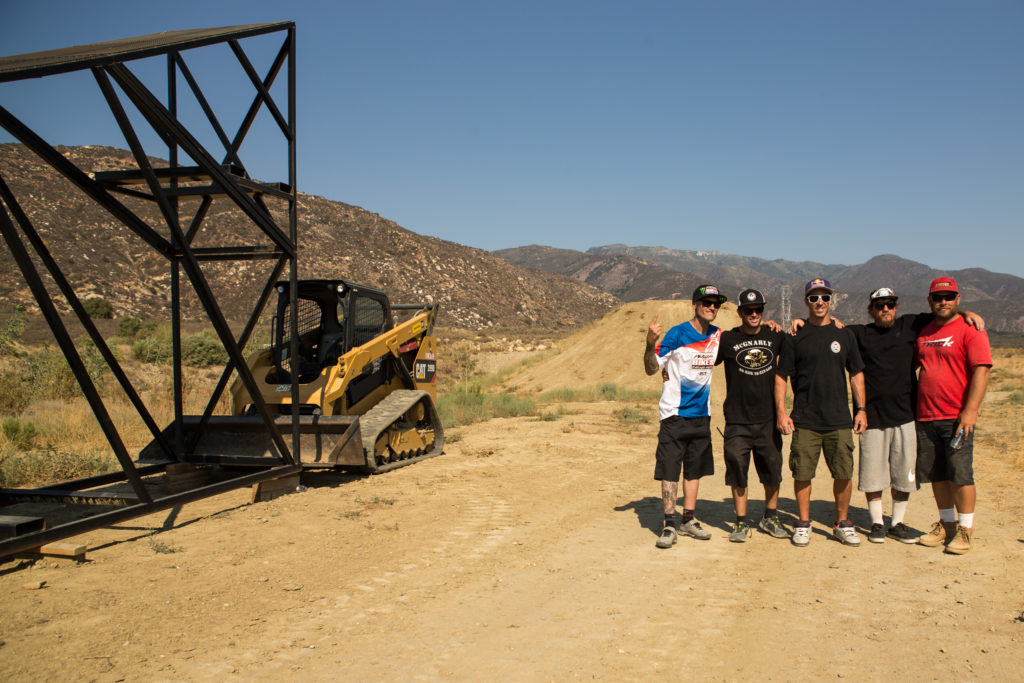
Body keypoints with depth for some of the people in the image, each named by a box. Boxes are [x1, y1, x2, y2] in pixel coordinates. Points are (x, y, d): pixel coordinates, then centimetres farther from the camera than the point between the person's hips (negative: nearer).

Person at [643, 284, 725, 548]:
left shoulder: (717, 336, 6)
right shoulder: (676, 334, -10)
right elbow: (651, 369, -12)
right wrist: (650, 343, -31)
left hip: (701, 413, 6)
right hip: (674, 414, -6)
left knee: (695, 469, 12)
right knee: (669, 470, -6)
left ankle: (688, 520, 23)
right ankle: (669, 525, -1)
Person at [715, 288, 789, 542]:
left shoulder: (774, 336, 6)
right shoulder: (727, 339, 0)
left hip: (768, 419, 2)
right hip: (737, 420, -2)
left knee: (773, 471, 10)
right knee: (737, 471, 0)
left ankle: (770, 518, 29)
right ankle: (741, 523, 14)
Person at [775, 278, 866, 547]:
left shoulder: (844, 335, 10)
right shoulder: (794, 337, 3)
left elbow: (856, 373, 14)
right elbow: (781, 376, 3)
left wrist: (860, 409, 6)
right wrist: (781, 412, -5)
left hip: (839, 420, 2)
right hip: (804, 421, -2)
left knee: (844, 473, 3)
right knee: (802, 473, 0)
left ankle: (842, 523, 19)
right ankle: (804, 524, 15)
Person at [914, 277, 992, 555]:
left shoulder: (970, 329, -5)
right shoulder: (924, 332, 15)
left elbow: (981, 370, -13)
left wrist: (970, 410, -20)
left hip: (957, 417, -6)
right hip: (926, 417, 6)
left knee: (960, 474, -4)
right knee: (936, 475, 10)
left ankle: (965, 529, 8)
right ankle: (946, 524, 23)